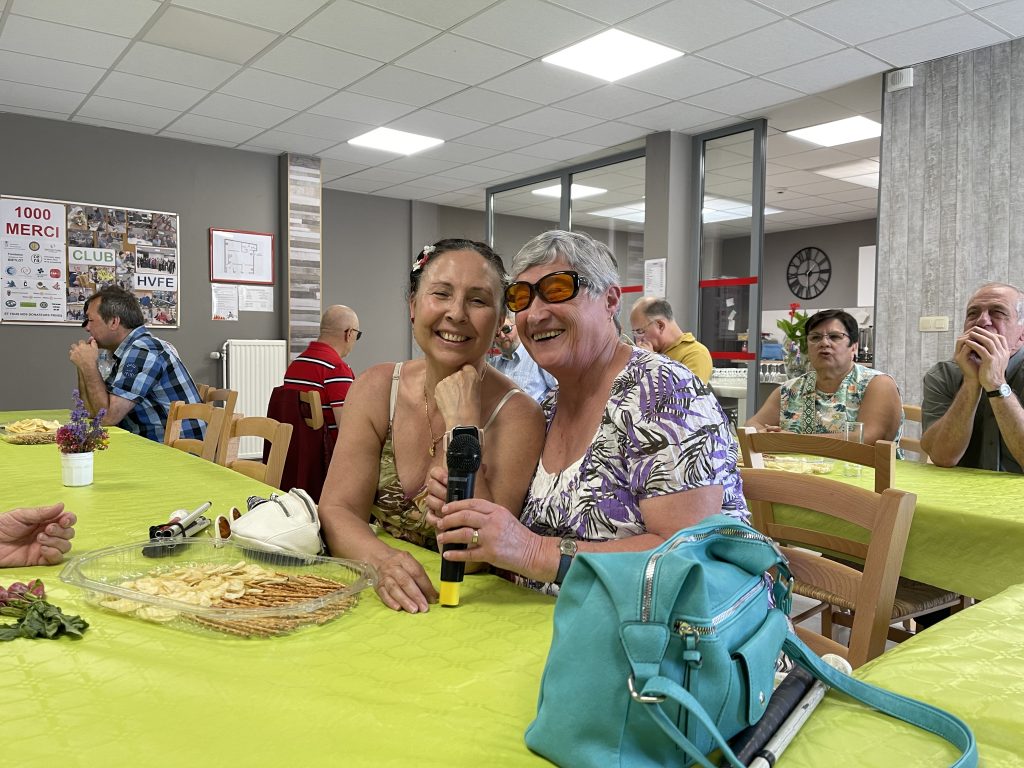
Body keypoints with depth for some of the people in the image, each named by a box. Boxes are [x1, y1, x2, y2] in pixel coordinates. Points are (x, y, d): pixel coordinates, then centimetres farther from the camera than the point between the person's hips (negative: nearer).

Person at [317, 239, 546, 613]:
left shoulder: (517, 416, -13)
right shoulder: (375, 389, -2)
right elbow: (337, 509, -7)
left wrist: (462, 422, -21)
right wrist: (383, 560, -26)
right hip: (378, 597, 4)